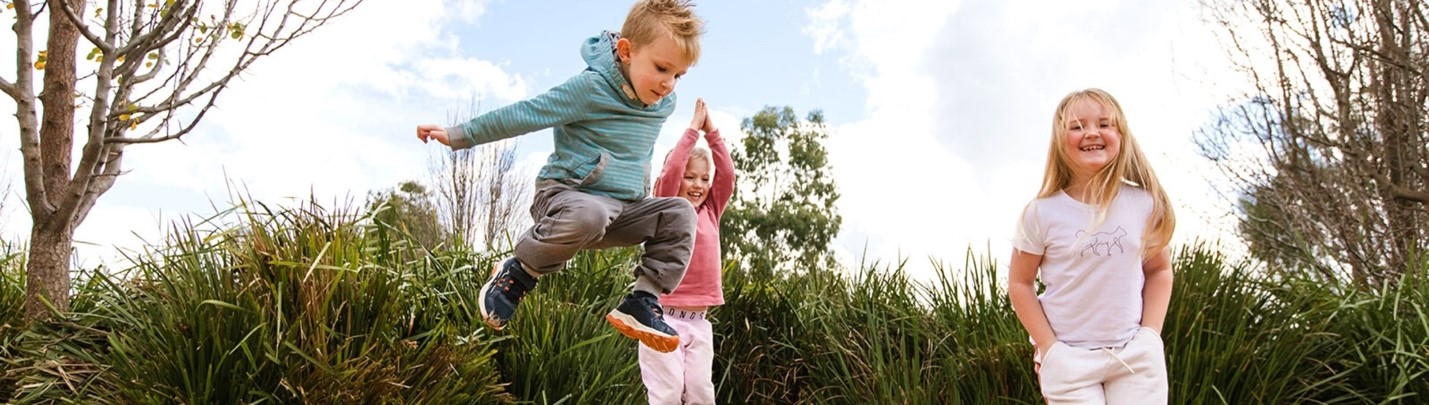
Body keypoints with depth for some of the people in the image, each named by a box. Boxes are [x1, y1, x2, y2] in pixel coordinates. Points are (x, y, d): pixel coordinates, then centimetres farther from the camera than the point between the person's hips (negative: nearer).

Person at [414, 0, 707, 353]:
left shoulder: (664, 104, 5)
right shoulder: (592, 87, -16)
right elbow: (525, 115, -12)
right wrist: (458, 135, -6)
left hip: (623, 209, 7)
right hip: (567, 193, -7)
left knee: (679, 213, -13)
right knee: (588, 215, -40)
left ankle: (644, 301, -11)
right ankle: (517, 274, -15)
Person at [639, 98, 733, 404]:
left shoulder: (710, 213, 10)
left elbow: (727, 174, 1)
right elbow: (671, 170, -15)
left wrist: (710, 131, -1)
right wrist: (694, 127, -8)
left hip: (699, 321, 4)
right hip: (665, 317, -4)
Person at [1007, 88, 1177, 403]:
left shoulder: (1144, 204, -2)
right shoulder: (1042, 213, -8)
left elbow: (1159, 270, 10)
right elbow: (1020, 283, -1)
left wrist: (1150, 334, -1)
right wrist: (1049, 348, -7)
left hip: (1137, 356, 2)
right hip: (1070, 358, -2)